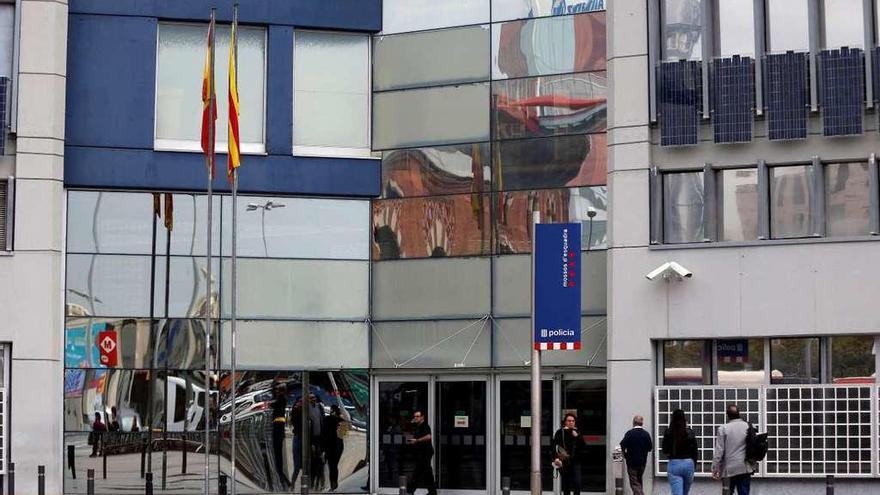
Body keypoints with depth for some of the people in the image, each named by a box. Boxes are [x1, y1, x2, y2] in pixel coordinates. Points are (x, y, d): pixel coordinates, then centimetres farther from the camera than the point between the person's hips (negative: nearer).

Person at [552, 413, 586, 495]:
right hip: (563, 463, -1)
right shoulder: (560, 432, 1)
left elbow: (584, 447, 2)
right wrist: (555, 458, -17)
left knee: (577, 483, -12)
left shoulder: (577, 432, 7)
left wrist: (577, 437, -11)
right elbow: (554, 446, -4)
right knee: (565, 485, 3)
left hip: (575, 461, 1)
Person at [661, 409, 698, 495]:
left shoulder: (668, 432, -4)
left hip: (674, 464, -2)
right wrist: (694, 466, 12)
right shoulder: (690, 432, -1)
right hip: (688, 463, 2)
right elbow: (694, 452, 2)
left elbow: (665, 451, 1)